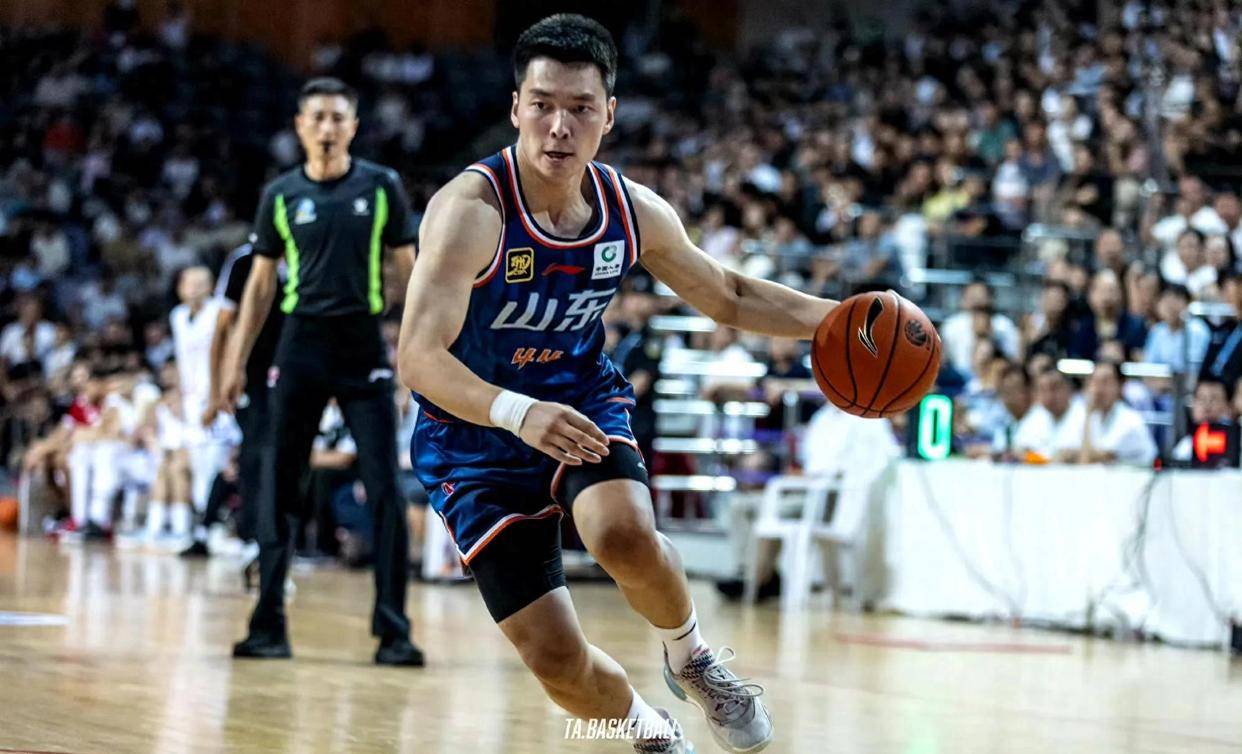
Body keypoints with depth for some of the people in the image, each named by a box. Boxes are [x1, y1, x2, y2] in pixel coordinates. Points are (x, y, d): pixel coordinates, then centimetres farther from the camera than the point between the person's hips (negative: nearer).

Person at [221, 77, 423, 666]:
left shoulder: (382, 187, 3)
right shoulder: (280, 195, 6)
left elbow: (408, 266, 6)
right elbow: (261, 282, 11)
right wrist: (236, 359, 7)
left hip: (364, 346, -1)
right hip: (300, 346, 1)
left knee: (386, 490, -6)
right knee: (278, 489, 2)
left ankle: (393, 632, -3)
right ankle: (269, 626, 9)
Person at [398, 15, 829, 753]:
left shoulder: (633, 211, -9)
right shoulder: (471, 209, -26)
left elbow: (729, 297, 8)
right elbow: (419, 356, -35)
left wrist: (832, 317, -7)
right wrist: (516, 411, -52)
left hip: (585, 402, 3)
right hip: (477, 436, -3)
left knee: (627, 535, -32)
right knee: (556, 660, -8)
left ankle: (690, 655, 1)